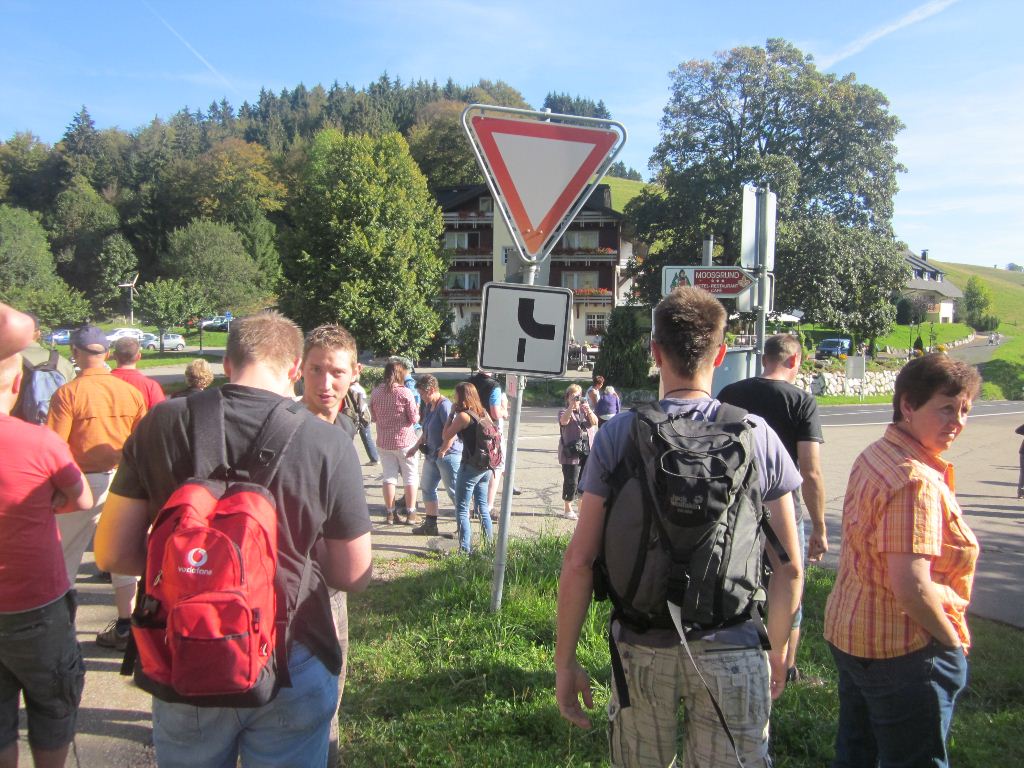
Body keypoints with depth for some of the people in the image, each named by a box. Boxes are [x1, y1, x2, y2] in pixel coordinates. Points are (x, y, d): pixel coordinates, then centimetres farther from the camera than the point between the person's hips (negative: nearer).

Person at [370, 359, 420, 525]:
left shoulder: (375, 392, 0)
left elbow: (373, 417, 10)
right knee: (410, 476, 8)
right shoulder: (405, 392, -13)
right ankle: (411, 513, 10)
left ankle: (390, 513, 14)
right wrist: (417, 414, 9)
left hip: (384, 441, 4)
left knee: (388, 476, 10)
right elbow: (414, 418, -11)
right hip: (405, 440, -4)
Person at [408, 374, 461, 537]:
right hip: (432, 455, 10)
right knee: (427, 487, 16)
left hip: (449, 455, -10)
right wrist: (417, 446, 19)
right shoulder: (428, 406, 12)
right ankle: (430, 525, 27)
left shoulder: (445, 406, -18)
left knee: (454, 491, -4)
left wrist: (443, 450, -20)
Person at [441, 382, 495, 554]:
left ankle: (465, 549, -1)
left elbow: (446, 436, -7)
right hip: (486, 466, 8)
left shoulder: (463, 415, -14)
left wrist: (452, 414, -1)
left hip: (470, 467, -8)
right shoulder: (483, 412, 8)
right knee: (483, 507, 17)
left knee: (462, 509, 0)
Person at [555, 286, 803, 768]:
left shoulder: (617, 436, -7)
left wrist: (564, 660, 3)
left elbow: (579, 561, -8)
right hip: (733, 652, 0)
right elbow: (789, 567, -1)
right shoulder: (758, 437, -5)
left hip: (641, 647, 0)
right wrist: (778, 650, 14)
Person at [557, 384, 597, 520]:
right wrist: (571, 406, -31)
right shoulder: (564, 411, 2)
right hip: (571, 452, -4)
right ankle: (567, 509, 10)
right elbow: (564, 421, -22)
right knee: (571, 481, -3)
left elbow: (595, 422, -3)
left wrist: (588, 411, -21)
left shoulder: (584, 410, 14)